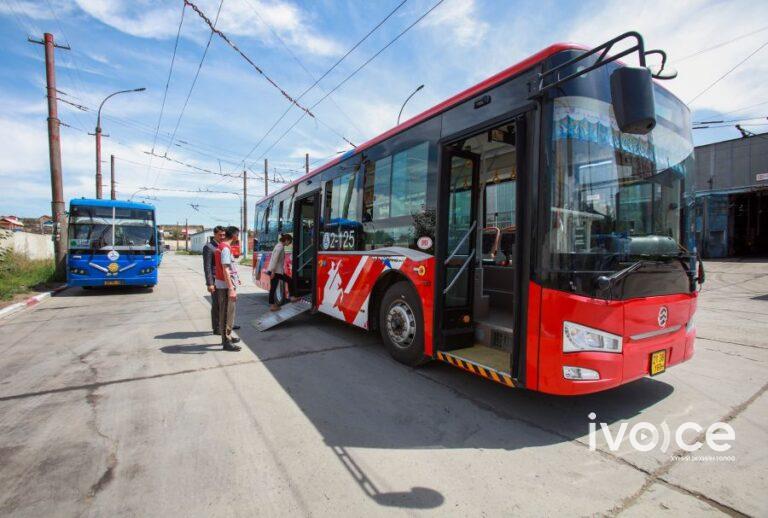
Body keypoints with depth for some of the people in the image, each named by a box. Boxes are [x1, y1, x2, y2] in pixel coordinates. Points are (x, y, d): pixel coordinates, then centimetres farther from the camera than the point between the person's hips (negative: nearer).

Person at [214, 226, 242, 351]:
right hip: (226, 286, -10)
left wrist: (234, 279, 29)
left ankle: (227, 336, 31)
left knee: (228, 312, 19)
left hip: (223, 284, 10)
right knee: (226, 313, -3)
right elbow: (225, 270, -23)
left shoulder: (221, 246, 12)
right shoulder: (225, 248, -18)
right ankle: (226, 342, 5)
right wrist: (231, 288, -23)